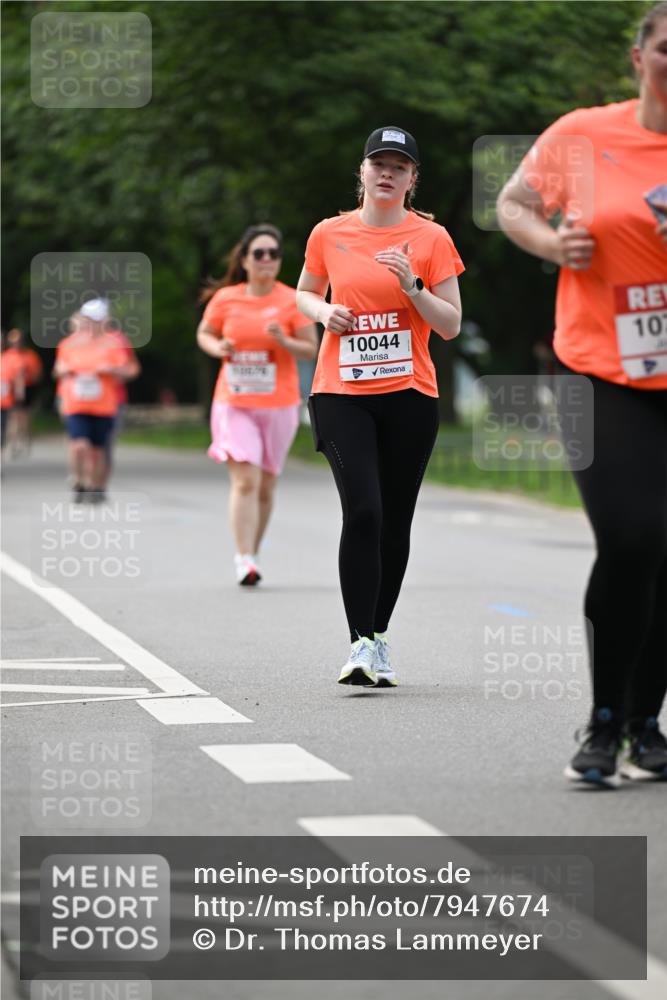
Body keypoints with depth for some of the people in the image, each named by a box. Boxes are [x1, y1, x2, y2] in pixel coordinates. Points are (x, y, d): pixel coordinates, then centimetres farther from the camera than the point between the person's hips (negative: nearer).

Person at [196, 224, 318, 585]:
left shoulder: (292, 301, -2)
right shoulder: (225, 299, 1)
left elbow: (311, 349, 0)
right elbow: (204, 333, 16)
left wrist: (283, 341, -20)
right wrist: (217, 348, -6)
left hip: (279, 406, 1)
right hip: (234, 404, -1)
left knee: (265, 486, 9)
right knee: (245, 480, -14)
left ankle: (253, 554, 27)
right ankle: (244, 560, -15)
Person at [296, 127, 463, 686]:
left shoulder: (431, 238, 2)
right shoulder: (329, 234, 6)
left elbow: (451, 326, 2)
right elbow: (305, 294, 21)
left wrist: (412, 286, -14)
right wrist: (325, 312, 0)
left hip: (409, 394, 1)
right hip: (341, 393, -1)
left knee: (395, 521, 6)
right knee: (362, 511, -16)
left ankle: (379, 637, 20)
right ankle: (361, 644, -16)